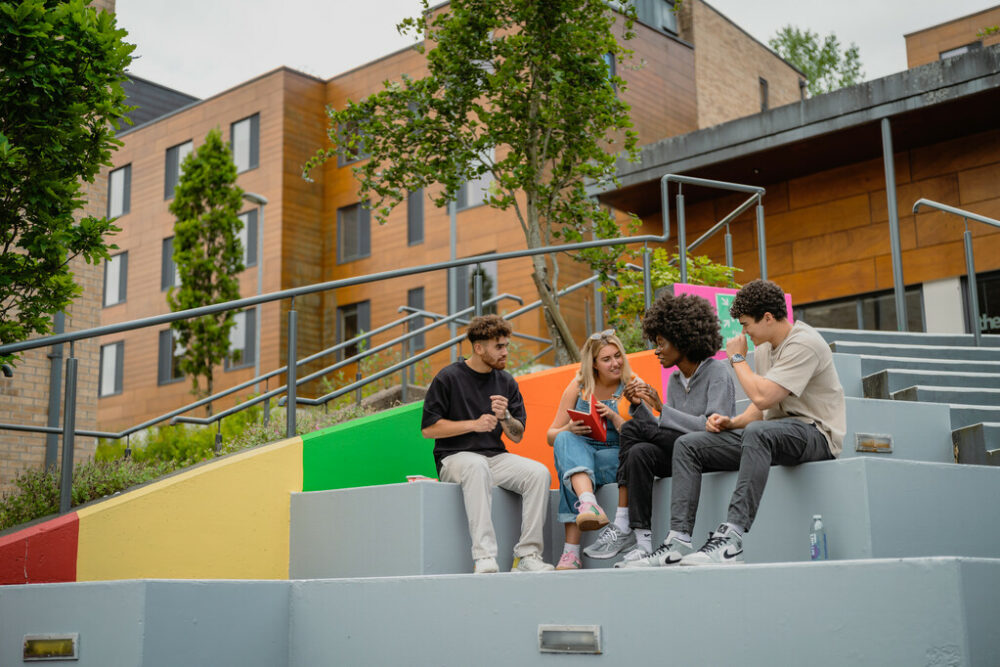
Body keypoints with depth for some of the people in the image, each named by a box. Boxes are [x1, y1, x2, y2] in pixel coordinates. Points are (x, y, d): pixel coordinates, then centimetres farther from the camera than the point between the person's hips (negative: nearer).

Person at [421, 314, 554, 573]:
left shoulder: (506, 382, 12)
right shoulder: (448, 377, -2)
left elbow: (517, 436, 12)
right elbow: (428, 428, -5)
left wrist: (505, 417, -10)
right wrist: (474, 424, -12)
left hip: (496, 457, 5)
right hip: (455, 457, -5)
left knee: (539, 472, -23)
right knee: (477, 467, -39)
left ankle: (528, 556, -22)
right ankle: (484, 558, -44)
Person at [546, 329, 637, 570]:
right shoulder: (578, 386, 10)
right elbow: (551, 435, 9)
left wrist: (614, 417, -18)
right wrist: (569, 429, -14)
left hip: (616, 461, -2)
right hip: (577, 456, 2)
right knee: (565, 439, -34)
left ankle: (571, 550, -42)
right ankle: (589, 503, -57)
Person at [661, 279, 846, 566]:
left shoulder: (804, 344, -13)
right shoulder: (764, 349, 16)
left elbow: (763, 397, -23)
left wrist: (738, 359, -8)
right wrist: (732, 422, -2)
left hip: (815, 433, -9)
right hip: (774, 435, 9)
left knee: (758, 433, -42)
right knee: (687, 445, -3)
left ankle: (731, 538, -47)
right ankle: (679, 540, -16)